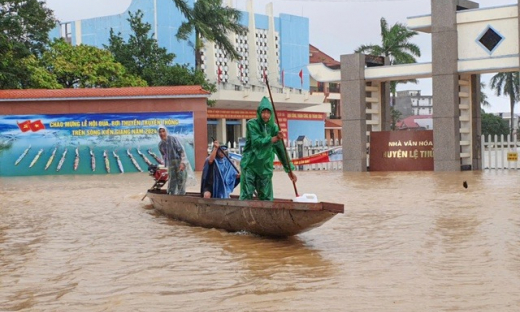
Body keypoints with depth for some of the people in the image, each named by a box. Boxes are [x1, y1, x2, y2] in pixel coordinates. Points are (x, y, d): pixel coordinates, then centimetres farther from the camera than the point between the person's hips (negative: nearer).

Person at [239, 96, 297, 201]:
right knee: (247, 196, -7)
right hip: (250, 165, -4)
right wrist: (274, 138, -26)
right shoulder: (252, 124, -6)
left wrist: (289, 169, 1)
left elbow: (281, 149, 4)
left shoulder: (273, 127, 4)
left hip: (265, 167, 4)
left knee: (266, 198, 3)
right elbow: (257, 141, -20)